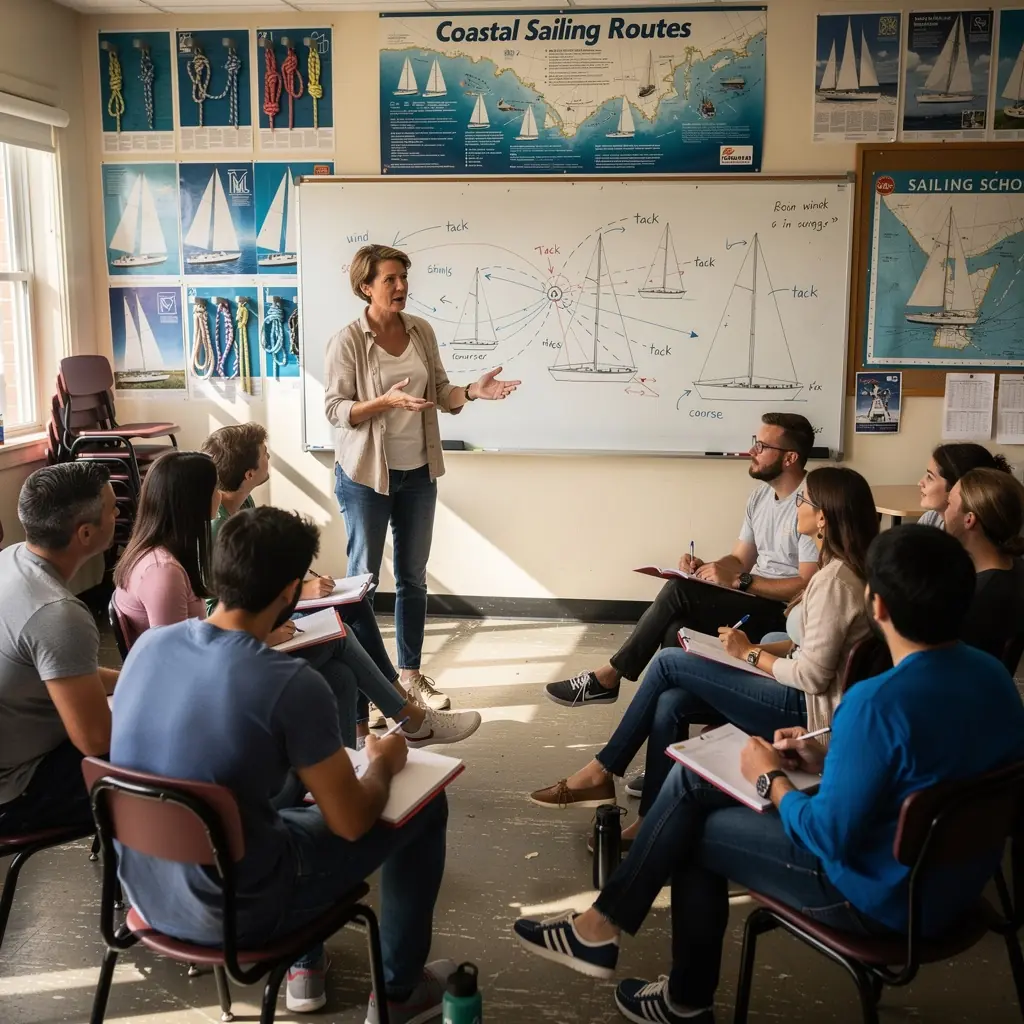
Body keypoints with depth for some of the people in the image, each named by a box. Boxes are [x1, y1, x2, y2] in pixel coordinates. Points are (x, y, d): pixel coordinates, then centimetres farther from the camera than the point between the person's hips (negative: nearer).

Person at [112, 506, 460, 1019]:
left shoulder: (148, 644, -7)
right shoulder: (291, 684, -26)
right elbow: (352, 822, -16)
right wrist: (384, 763, 4)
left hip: (143, 890, 7)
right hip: (231, 912, -6)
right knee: (425, 806, 9)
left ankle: (304, 967, 39)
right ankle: (399, 991, 26)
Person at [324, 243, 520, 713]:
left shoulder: (421, 330, 2)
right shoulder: (347, 341, -14)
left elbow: (440, 393, 6)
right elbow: (336, 409, -14)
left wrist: (473, 391, -14)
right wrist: (388, 401, -29)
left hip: (418, 473, 5)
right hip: (366, 475, -5)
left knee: (413, 576, 14)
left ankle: (411, 673, 27)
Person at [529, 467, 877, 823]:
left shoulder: (835, 579, -20)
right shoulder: (836, 568, 11)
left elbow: (813, 675, -22)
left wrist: (750, 653, -9)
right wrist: (754, 647, 4)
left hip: (807, 710, -9)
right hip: (801, 700, 9)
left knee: (669, 662, -7)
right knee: (671, 703, -4)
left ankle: (601, 772, 5)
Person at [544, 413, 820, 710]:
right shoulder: (761, 494, 14)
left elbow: (808, 587, -21)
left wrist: (738, 581, -23)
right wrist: (704, 568, -4)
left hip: (783, 614, -8)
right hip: (754, 602, 8)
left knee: (679, 592, -22)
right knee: (676, 631, -21)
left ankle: (607, 678, -12)